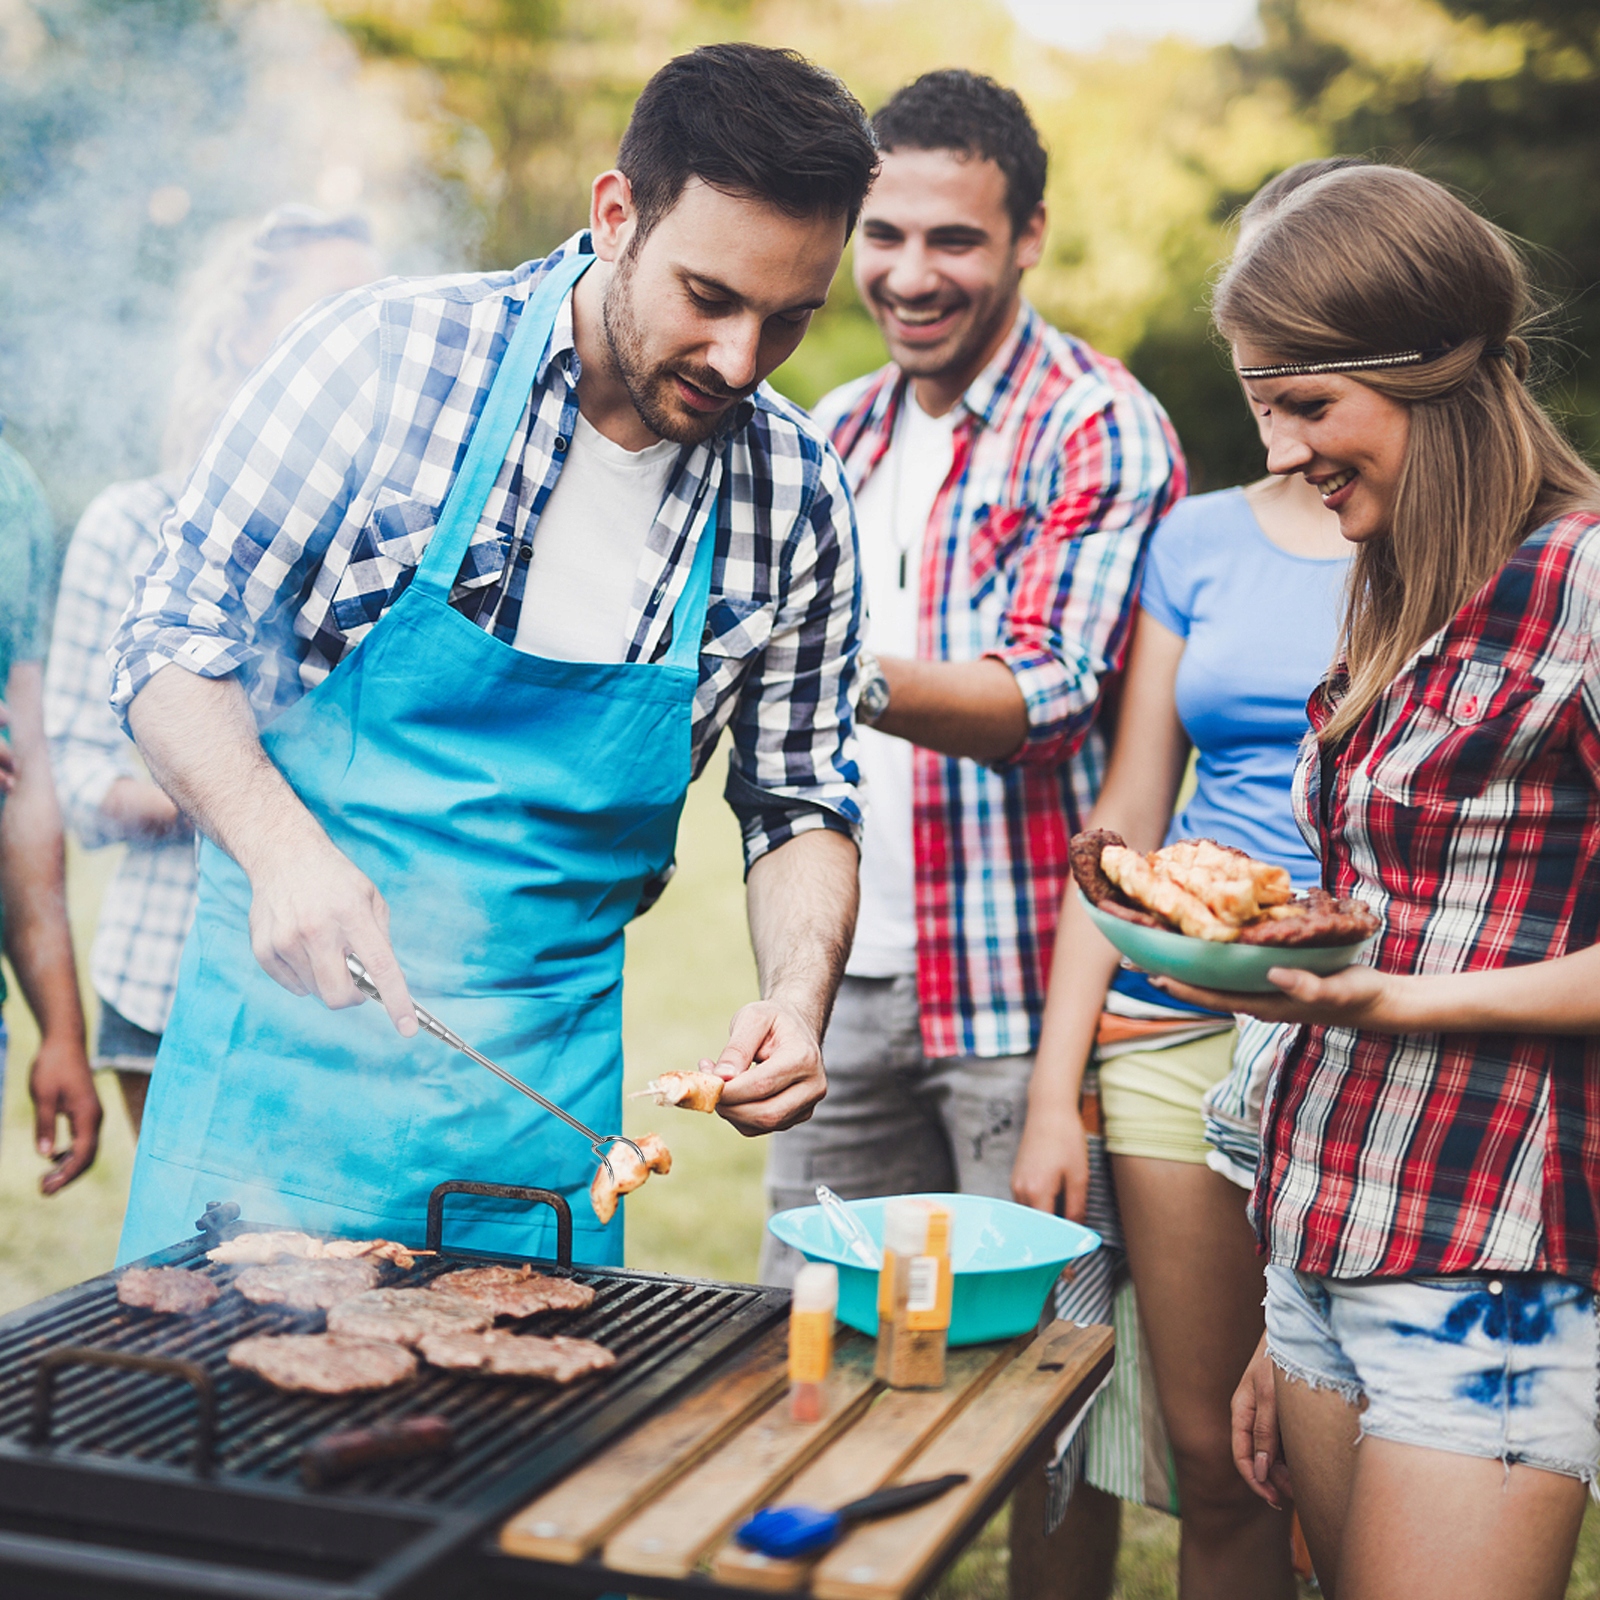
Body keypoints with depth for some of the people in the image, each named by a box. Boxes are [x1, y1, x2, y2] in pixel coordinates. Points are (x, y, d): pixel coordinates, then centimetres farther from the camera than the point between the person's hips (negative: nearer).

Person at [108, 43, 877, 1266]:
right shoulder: (393, 355, -11)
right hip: (290, 1033, -2)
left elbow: (800, 807, 7)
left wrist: (798, 999, -12)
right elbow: (176, 641, -7)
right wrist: (281, 843, -23)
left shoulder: (795, 499, -2)